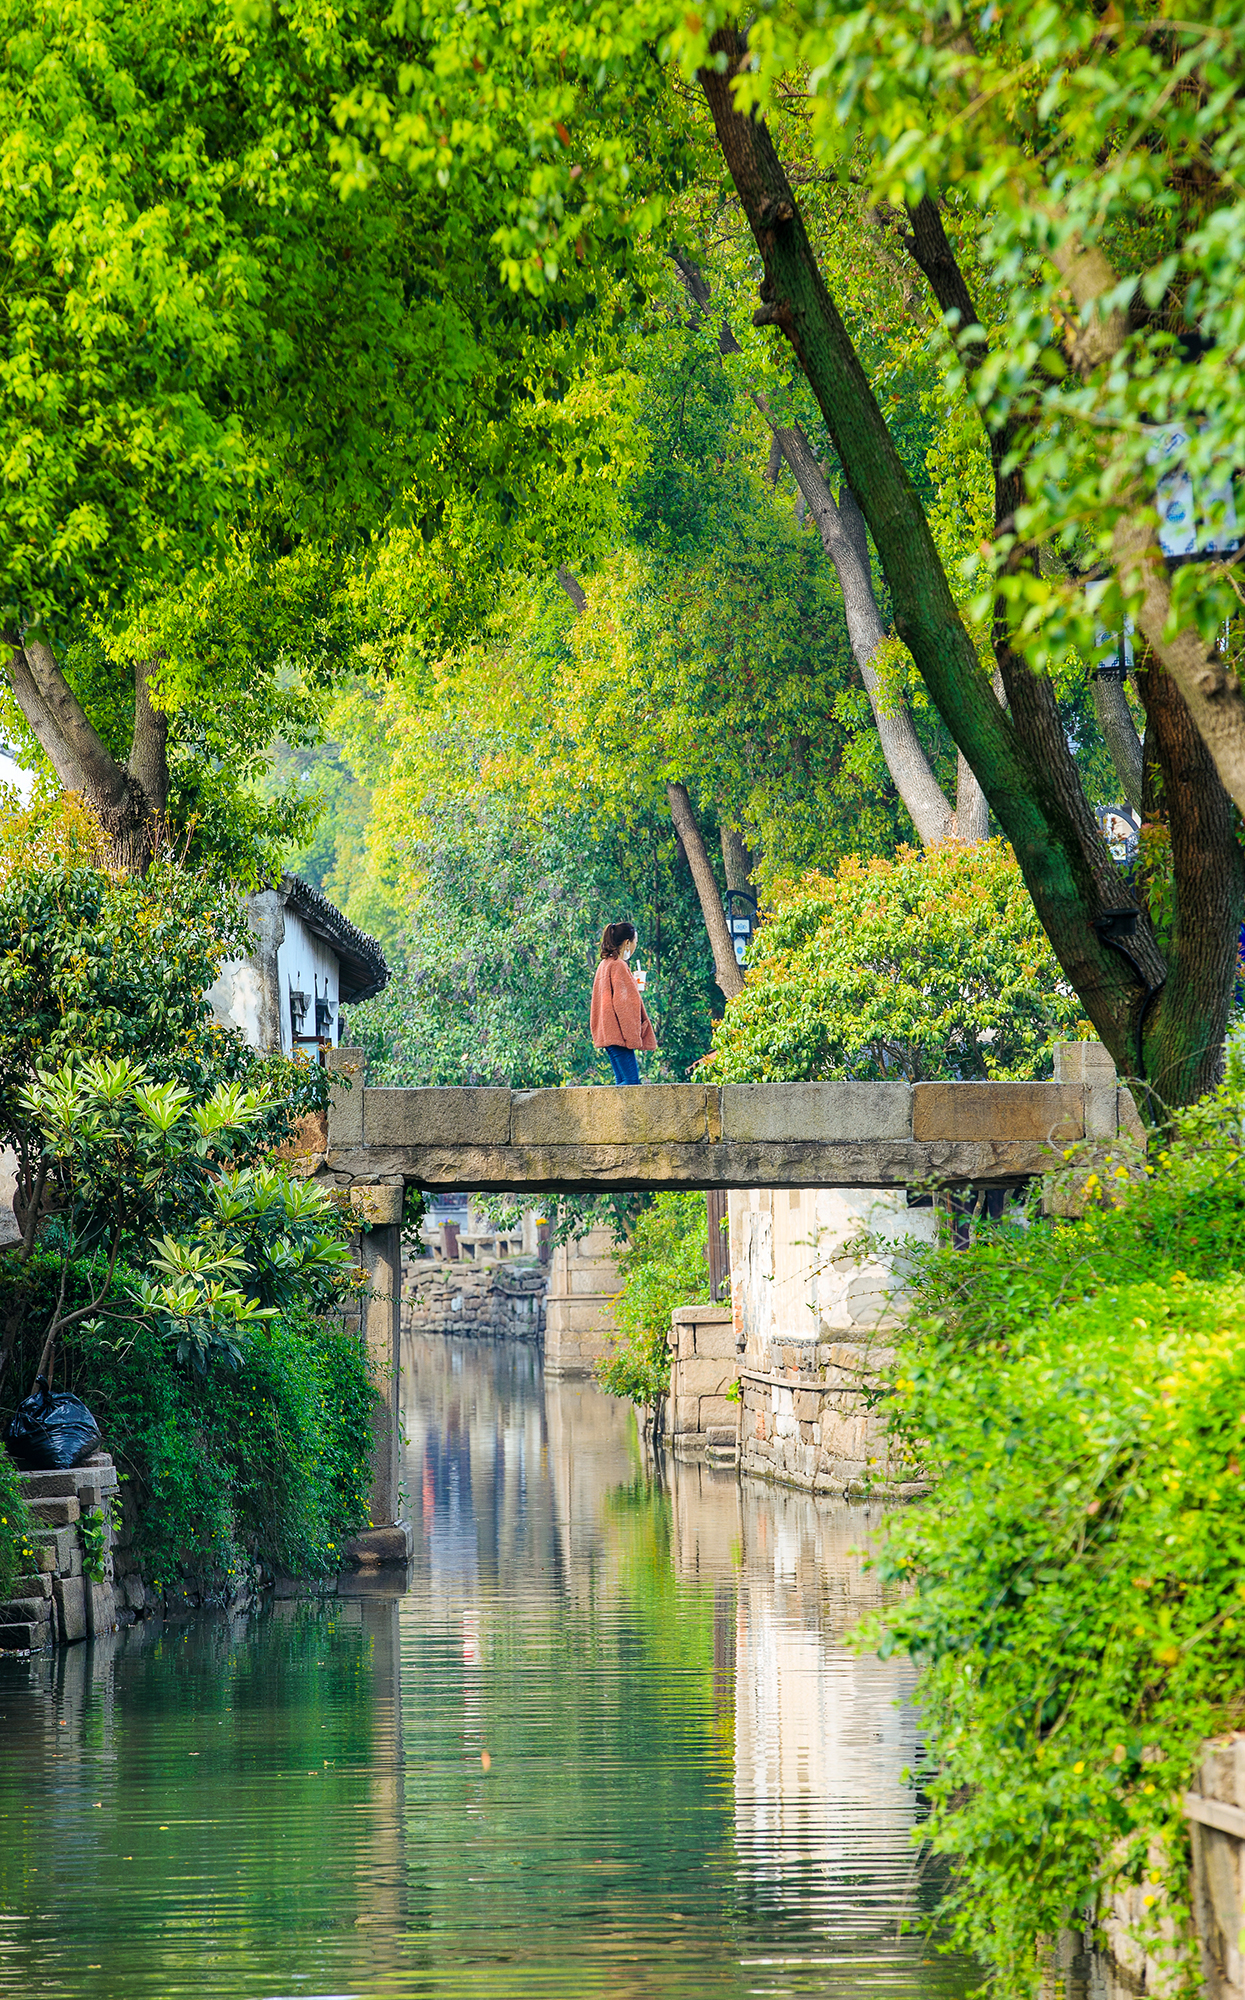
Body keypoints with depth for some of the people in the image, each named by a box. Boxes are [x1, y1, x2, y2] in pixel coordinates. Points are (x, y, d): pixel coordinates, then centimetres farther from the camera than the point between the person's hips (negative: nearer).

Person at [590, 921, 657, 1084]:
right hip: (618, 1034, -10)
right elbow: (622, 1003, -17)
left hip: (608, 1033, 10)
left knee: (623, 1081, 8)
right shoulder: (619, 966, -12)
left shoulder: (604, 965, 17)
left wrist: (634, 988, 35)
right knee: (631, 1080, -13)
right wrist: (632, 1037, -17)